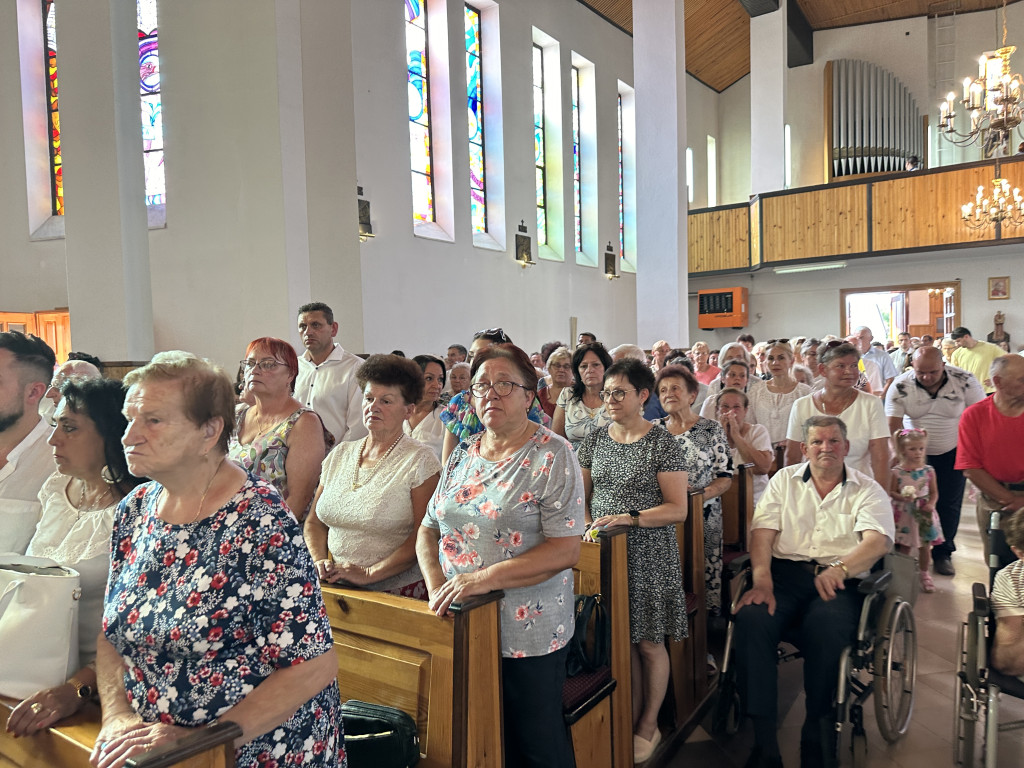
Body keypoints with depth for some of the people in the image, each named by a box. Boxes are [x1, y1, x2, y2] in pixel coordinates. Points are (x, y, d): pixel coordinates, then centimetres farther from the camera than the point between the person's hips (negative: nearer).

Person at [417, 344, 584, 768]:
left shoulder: (552, 456, -12)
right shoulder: (463, 453, 6)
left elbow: (566, 549, -19)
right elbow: (429, 530, 9)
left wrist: (487, 577, -26)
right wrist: (437, 587, -8)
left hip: (528, 631, -5)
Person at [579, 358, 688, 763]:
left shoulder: (662, 444, -8)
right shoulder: (594, 439, 6)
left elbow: (677, 509, -10)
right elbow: (583, 494, 14)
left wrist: (630, 518, -21)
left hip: (648, 555, -4)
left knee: (648, 643, 7)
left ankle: (649, 726, 26)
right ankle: (631, 717, 31)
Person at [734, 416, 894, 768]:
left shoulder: (868, 490, 9)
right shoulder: (784, 480, 15)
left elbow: (877, 541, -9)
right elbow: (762, 532, 5)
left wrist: (839, 568, -31)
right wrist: (762, 581, -13)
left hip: (839, 581, -1)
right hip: (786, 571, 2)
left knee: (825, 627, -35)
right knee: (751, 619, -30)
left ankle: (816, 733, -12)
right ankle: (763, 737, -21)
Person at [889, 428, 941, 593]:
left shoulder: (928, 471, 1)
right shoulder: (897, 471, -6)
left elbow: (934, 492, 5)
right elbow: (891, 492, -4)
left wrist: (931, 504, -13)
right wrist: (901, 497, -23)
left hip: (924, 513, 2)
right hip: (904, 513, -2)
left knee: (925, 546, 10)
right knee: (905, 547, 5)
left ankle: (924, 574, 28)